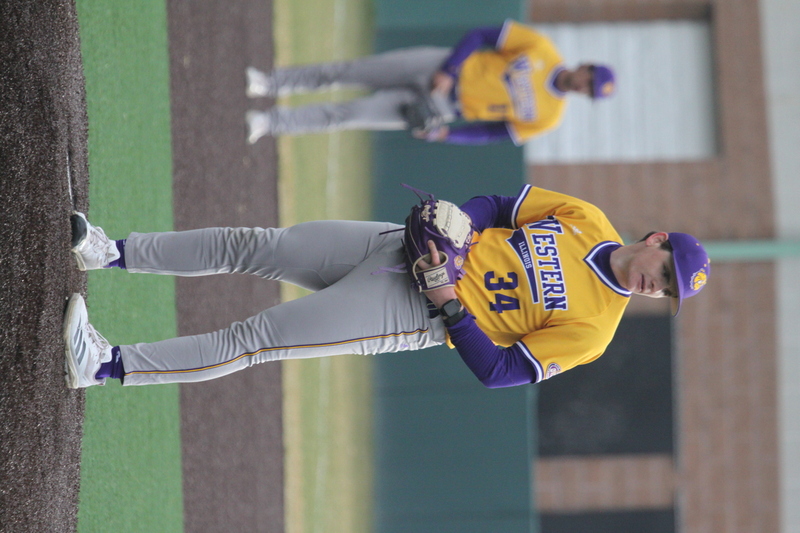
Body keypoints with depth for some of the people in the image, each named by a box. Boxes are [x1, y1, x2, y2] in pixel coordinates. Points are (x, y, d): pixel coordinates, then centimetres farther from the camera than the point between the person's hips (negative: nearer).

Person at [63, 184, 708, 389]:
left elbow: (499, 372, -11)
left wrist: (448, 301, -19)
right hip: (403, 246, 5)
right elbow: (498, 205, 11)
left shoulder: (593, 329, -9)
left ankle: (108, 364, -16)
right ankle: (112, 252, 6)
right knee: (255, 246, -3)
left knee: (252, 341, -13)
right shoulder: (585, 219, 4)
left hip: (416, 315, -5)